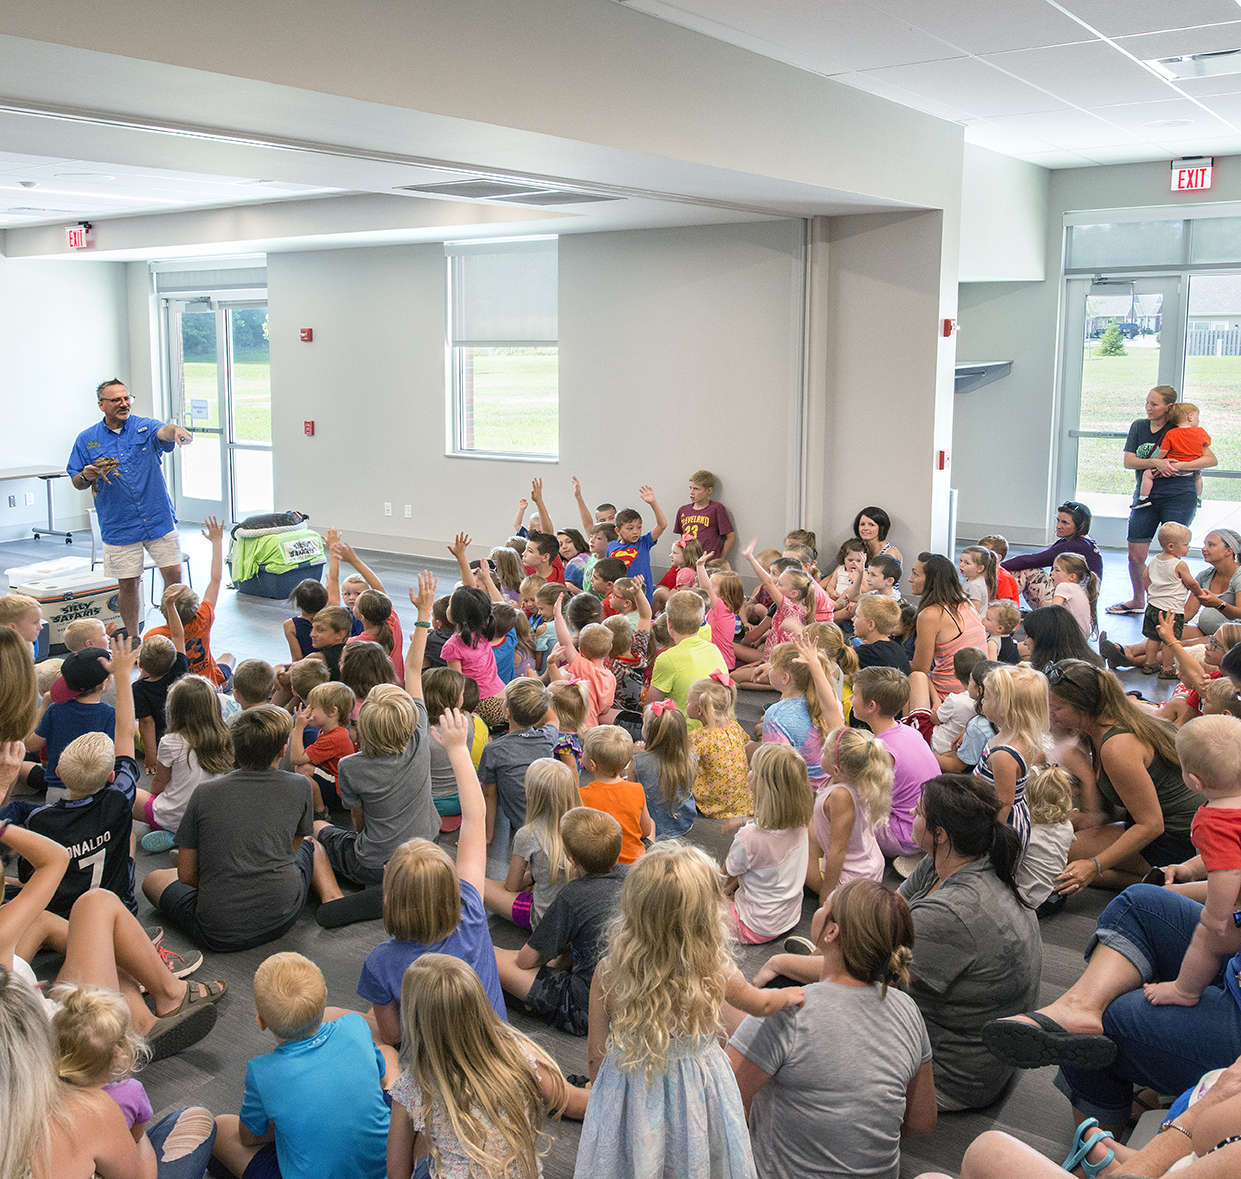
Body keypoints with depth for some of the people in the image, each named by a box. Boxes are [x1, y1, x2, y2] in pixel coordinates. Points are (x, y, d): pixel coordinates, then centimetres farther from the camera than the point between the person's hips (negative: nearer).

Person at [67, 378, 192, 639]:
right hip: (119, 527, 0)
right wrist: (86, 476, -13)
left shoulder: (145, 427, 1)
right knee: (128, 583, 5)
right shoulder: (86, 440, 4)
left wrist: (177, 431, -47)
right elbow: (76, 482, 10)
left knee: (173, 573, -1)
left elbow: (164, 431, -23)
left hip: (159, 519, 0)